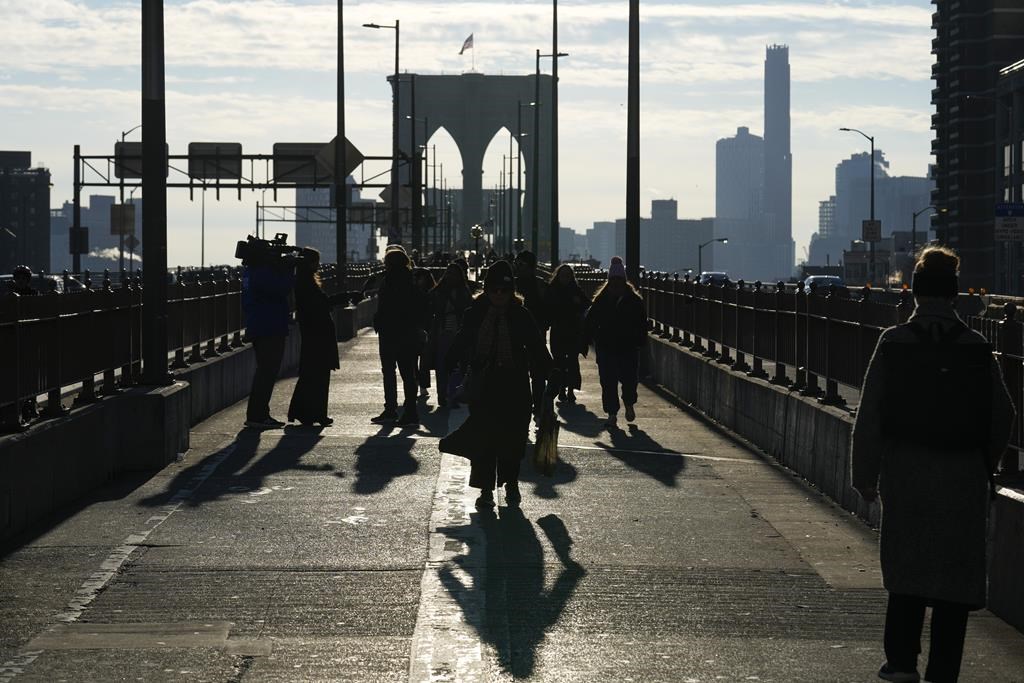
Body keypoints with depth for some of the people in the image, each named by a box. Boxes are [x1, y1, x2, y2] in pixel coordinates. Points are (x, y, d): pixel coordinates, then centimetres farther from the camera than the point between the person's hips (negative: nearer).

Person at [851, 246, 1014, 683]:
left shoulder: (893, 344, -6)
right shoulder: (977, 350, -3)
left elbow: (869, 418, -5)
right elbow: (1002, 417, 2)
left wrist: (865, 476, 3)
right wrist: (984, 466, 16)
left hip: (905, 478, 0)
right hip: (963, 481, 0)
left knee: (906, 567, 14)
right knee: (955, 573, 5)